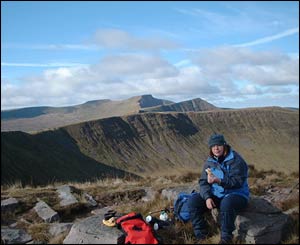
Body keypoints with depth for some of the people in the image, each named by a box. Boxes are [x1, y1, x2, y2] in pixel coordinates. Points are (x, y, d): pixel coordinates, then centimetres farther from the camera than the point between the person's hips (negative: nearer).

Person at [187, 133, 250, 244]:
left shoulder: (235, 160, -13)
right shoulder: (210, 161, 4)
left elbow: (237, 181, -21)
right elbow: (203, 182, 1)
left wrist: (219, 181, -35)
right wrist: (207, 197, -17)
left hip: (236, 194, -6)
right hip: (216, 195, 6)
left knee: (226, 203, -39)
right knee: (193, 201, -13)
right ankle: (201, 235, -5)